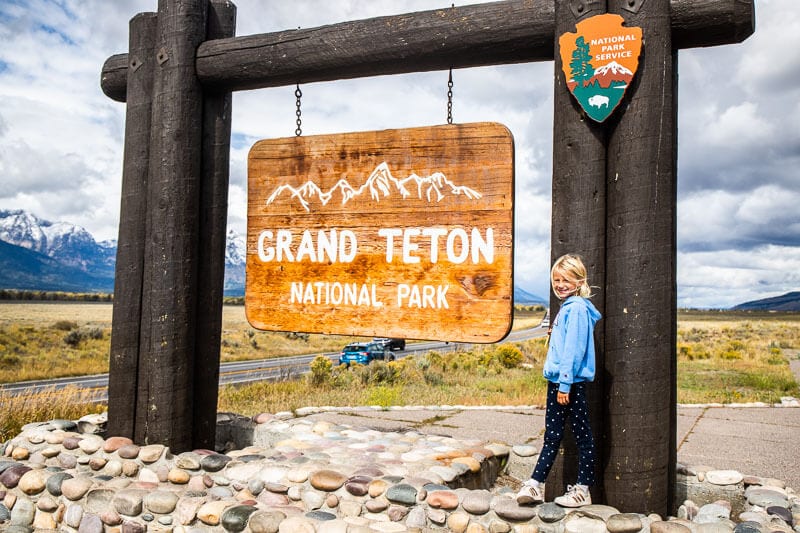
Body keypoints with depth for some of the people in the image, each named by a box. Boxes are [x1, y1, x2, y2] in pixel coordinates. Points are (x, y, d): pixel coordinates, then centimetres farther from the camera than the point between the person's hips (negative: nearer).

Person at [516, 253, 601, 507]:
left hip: (572, 382, -9)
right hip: (558, 380, 9)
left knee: (582, 434, 3)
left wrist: (565, 384, -19)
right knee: (552, 435, 11)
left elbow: (573, 348, -18)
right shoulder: (567, 307, 16)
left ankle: (583, 489, 13)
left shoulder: (577, 308, -13)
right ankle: (536, 485, 15)